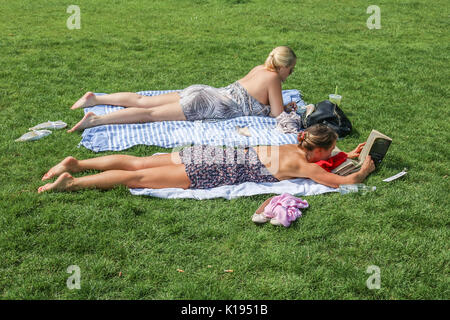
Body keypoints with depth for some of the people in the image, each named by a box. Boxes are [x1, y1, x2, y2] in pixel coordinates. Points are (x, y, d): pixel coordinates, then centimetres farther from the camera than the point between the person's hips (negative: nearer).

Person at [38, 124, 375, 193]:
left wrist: (350, 156, 30)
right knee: (140, 178, -8)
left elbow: (326, 160, 37)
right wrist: (365, 169, 8)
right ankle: (73, 182, -8)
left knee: (138, 163, 7)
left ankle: (77, 163, 9)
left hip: (219, 154, 7)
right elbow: (345, 182, -10)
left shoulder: (299, 147, 14)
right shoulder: (304, 166, -8)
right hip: (217, 171, -7)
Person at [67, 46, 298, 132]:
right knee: (150, 114, -16)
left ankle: (95, 99, 10)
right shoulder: (273, 78, -6)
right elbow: (277, 114, -7)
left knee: (141, 102, 9)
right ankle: (96, 119, -24)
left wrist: (284, 106, 29)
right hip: (205, 105, -7)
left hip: (201, 92, 7)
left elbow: (253, 94, 34)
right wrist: (286, 108, 15)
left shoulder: (260, 69, 18)